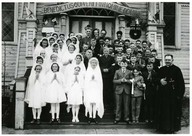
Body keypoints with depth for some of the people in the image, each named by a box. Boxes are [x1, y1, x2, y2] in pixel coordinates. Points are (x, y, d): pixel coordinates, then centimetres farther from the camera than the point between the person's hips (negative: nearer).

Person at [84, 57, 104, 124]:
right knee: (89, 102, -6)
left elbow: (100, 81, 5)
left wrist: (95, 79, -10)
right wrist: (91, 79, -11)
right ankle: (90, 117, -1)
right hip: (89, 89, 0)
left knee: (95, 103, -6)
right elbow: (86, 81, 4)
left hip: (96, 89, 1)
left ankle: (94, 117, -1)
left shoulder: (98, 71, 11)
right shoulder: (88, 71, 9)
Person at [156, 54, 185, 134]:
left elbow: (181, 82, -9)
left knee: (173, 111, 0)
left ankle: (172, 128, 12)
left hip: (173, 94, -4)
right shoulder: (161, 69, 10)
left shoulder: (176, 69, -4)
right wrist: (160, 81, -7)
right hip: (163, 94, 4)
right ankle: (163, 127, 16)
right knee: (163, 111, 6)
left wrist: (179, 94, -16)